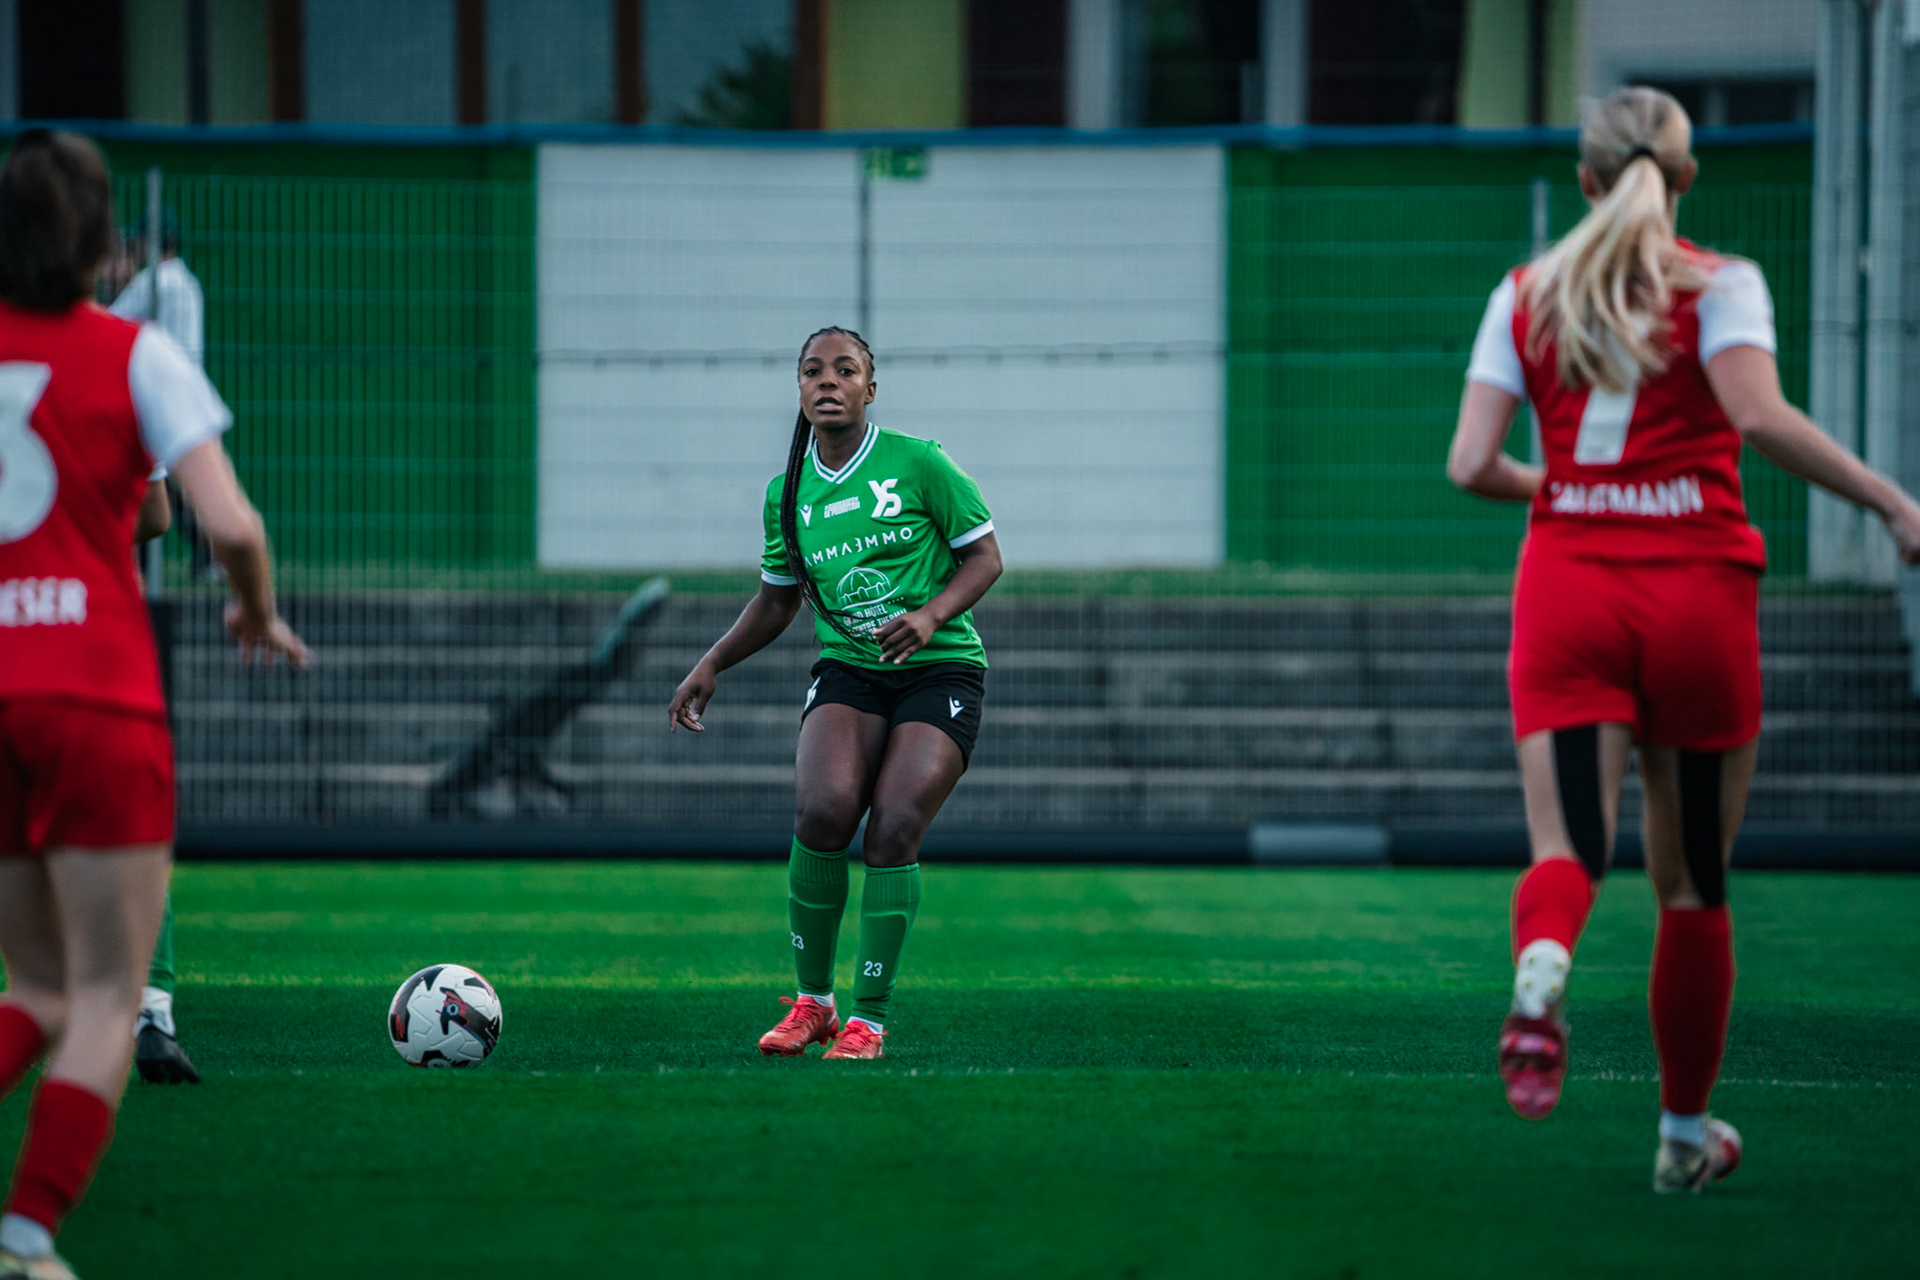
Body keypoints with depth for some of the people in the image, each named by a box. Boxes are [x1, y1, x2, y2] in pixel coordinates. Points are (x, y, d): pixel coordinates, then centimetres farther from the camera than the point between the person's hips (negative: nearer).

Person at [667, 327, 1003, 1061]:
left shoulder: (916, 463, -5)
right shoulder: (788, 494, 7)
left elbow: (985, 556, -2)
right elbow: (776, 601, 20)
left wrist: (931, 616, -18)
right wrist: (711, 665, 11)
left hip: (940, 670, -3)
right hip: (847, 671, 3)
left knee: (895, 828, -19)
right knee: (823, 810, -22)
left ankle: (869, 1019, -6)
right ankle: (811, 1000, -5)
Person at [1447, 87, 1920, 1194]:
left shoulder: (1525, 294, 8)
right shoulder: (1719, 283, -1)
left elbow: (1471, 463, 2)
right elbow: (1758, 413, -19)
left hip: (1567, 590, 1)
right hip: (1697, 593, -1)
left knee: (1568, 847, -8)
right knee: (1694, 884, 12)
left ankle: (1542, 972, -44)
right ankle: (1687, 1132, 21)